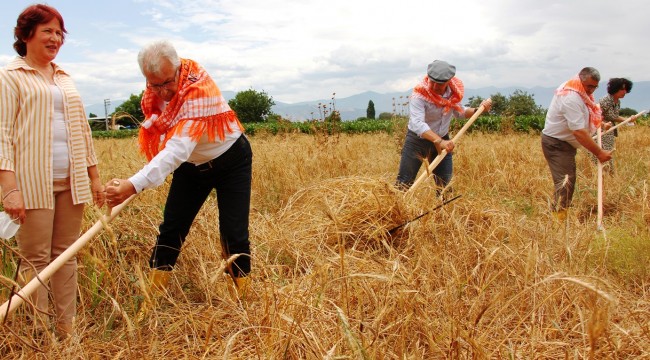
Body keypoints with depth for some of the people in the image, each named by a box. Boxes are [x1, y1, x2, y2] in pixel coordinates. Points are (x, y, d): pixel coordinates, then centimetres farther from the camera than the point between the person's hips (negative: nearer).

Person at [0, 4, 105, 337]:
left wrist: (94, 175, 16)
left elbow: (82, 129, 20)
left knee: (66, 255, 8)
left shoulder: (64, 79, 19)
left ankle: (67, 329, 17)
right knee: (36, 260, -1)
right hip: (33, 183, -5)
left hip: (71, 182, 6)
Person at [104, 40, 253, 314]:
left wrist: (134, 185, -57)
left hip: (230, 162, -5)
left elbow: (178, 149, -47)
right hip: (191, 166, 6)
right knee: (170, 231, 4)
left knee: (234, 235, -8)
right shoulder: (153, 93, -14)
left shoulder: (199, 90, -35)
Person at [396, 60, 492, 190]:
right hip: (417, 140, -5)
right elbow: (417, 124, -38)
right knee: (404, 183, -5)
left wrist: (478, 110, -5)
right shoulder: (419, 95, -25)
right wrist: (439, 141, -48)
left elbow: (459, 113, 13)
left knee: (445, 184, 10)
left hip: (442, 140, 5)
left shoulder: (454, 92, -6)